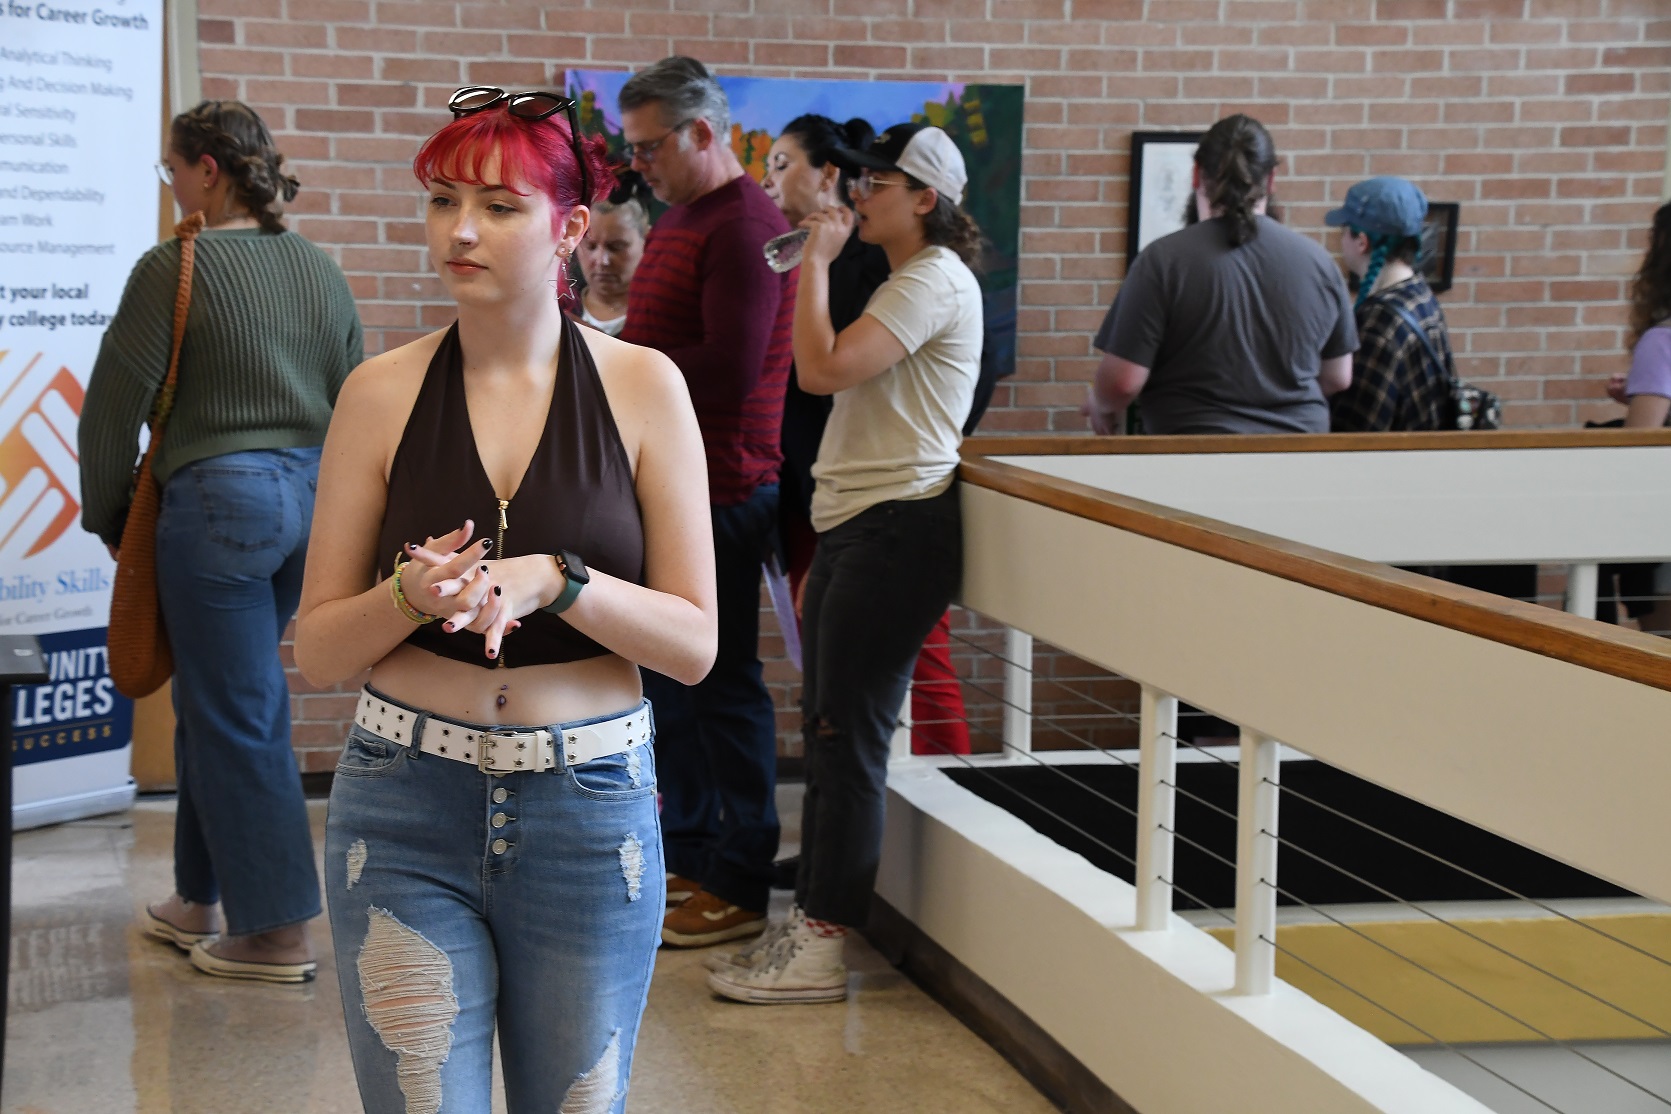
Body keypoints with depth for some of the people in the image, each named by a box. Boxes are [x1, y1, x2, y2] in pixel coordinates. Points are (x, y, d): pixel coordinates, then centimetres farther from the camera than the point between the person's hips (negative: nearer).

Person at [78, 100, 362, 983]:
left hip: (218, 502, -7)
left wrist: (110, 517, 5)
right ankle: (200, 900, 28)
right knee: (216, 698, 19)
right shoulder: (320, 269, 9)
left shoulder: (176, 267, -10)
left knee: (238, 715, 0)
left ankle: (279, 934, 4)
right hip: (311, 497, 7)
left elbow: (115, 404, -8)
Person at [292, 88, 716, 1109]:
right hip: (406, 807, 0)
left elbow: (694, 644, -3)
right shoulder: (383, 393, 0)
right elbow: (316, 652, 2)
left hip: (591, 806, 0)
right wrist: (412, 595, -17)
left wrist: (554, 581, -19)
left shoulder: (643, 386, -1)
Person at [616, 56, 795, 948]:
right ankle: (687, 857, 27)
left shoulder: (744, 228, -14)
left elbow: (727, 368, -22)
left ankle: (740, 889, 5)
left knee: (723, 687, -3)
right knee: (668, 677, 15)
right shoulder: (676, 220, 18)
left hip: (719, 490, -10)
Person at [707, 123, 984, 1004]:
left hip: (896, 529, -11)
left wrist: (816, 261, -12)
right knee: (827, 732, 12)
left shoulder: (935, 281, -12)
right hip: (855, 525, 11)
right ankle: (809, 921, 18)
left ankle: (821, 948, -5)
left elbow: (823, 368, -22)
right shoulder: (906, 282, 23)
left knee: (848, 734, -9)